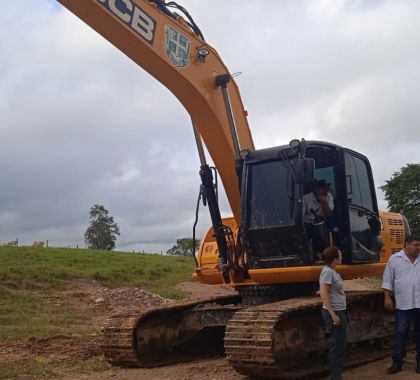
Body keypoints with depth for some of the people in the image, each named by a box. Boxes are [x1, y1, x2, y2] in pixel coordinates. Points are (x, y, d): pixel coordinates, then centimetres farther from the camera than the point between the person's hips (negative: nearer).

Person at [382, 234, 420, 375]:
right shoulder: (395, 259, 0)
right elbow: (388, 280, 1)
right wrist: (387, 297, -5)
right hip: (403, 304, -2)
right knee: (400, 333, 2)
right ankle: (397, 362, 9)